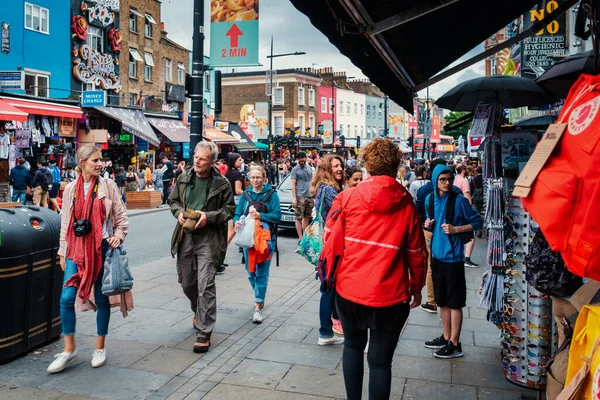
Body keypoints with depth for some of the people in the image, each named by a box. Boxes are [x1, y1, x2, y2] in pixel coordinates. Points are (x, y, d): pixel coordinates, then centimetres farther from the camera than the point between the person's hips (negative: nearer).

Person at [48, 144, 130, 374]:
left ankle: (100, 347, 22)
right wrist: (62, 251, 9)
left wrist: (118, 235, -13)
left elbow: (121, 216, 3)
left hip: (103, 248, -2)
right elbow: (65, 222, 10)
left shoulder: (108, 186, 0)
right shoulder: (71, 189, 5)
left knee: (101, 298, 6)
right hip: (77, 249, 2)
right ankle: (69, 349, 11)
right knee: (67, 297, -5)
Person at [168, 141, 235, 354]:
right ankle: (198, 312, 47)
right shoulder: (183, 178, 6)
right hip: (185, 236, 5)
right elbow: (173, 200, 18)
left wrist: (209, 216, -15)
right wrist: (179, 212, -4)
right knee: (187, 282, 17)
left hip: (208, 238, -5)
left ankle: (204, 332, 1)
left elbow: (229, 209, 0)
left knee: (205, 285, -8)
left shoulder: (221, 183, -5)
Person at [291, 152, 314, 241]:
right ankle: (300, 238, -2)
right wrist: (294, 198, -12)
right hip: (300, 197, -5)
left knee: (307, 217, 8)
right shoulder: (295, 169, -1)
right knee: (299, 218, -4)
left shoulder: (309, 168, 15)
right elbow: (293, 184, -5)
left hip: (309, 196, 5)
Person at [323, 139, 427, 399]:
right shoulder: (407, 205, -5)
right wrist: (417, 287, 17)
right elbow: (416, 254, 1)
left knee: (353, 345, 24)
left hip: (349, 289, 2)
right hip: (389, 295, -1)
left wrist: (329, 275, 14)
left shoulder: (347, 197, -5)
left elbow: (331, 242, -2)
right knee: (380, 360, 10)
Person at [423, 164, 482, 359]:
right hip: (437, 255, 6)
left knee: (454, 302, 2)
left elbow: (477, 221, -6)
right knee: (442, 300, 15)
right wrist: (428, 224, -3)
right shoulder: (430, 199, 6)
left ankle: (455, 344, 11)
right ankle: (446, 337, 29)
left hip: (453, 256, -6)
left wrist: (456, 229, -17)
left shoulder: (459, 200, -11)